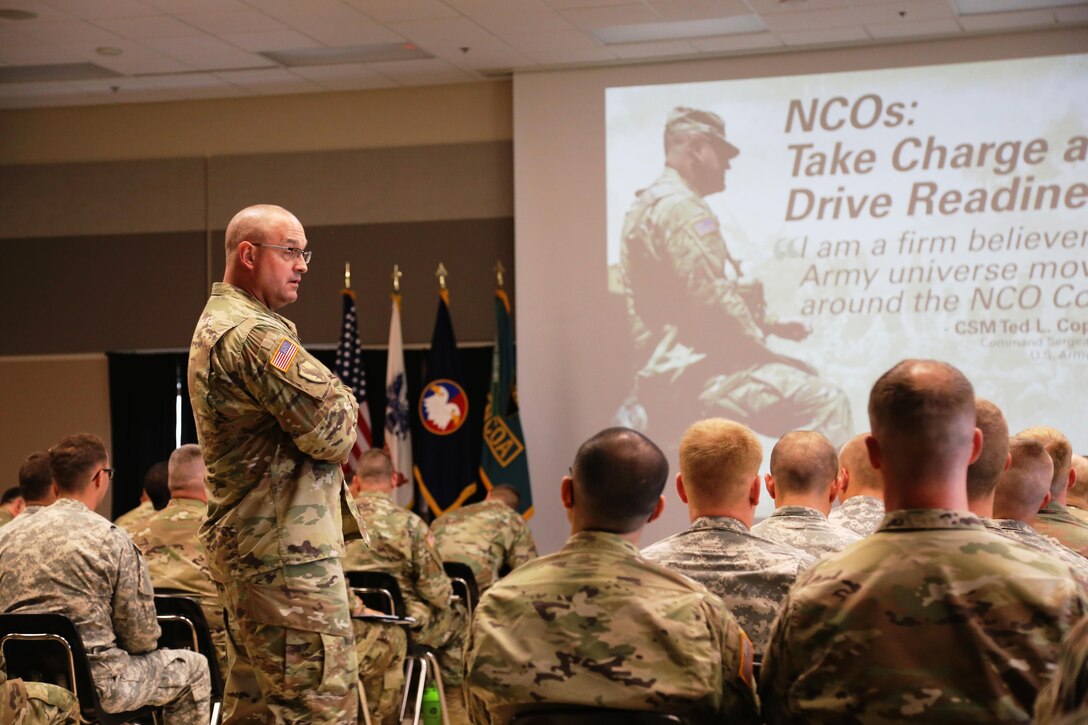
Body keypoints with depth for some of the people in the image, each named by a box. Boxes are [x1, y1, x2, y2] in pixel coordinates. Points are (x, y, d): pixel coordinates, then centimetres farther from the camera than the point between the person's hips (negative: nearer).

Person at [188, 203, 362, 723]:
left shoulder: (214, 324, 19)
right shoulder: (255, 334, -17)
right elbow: (332, 434, -18)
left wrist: (329, 406, 1)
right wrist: (343, 406, 2)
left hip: (241, 542, 11)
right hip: (288, 549, -11)